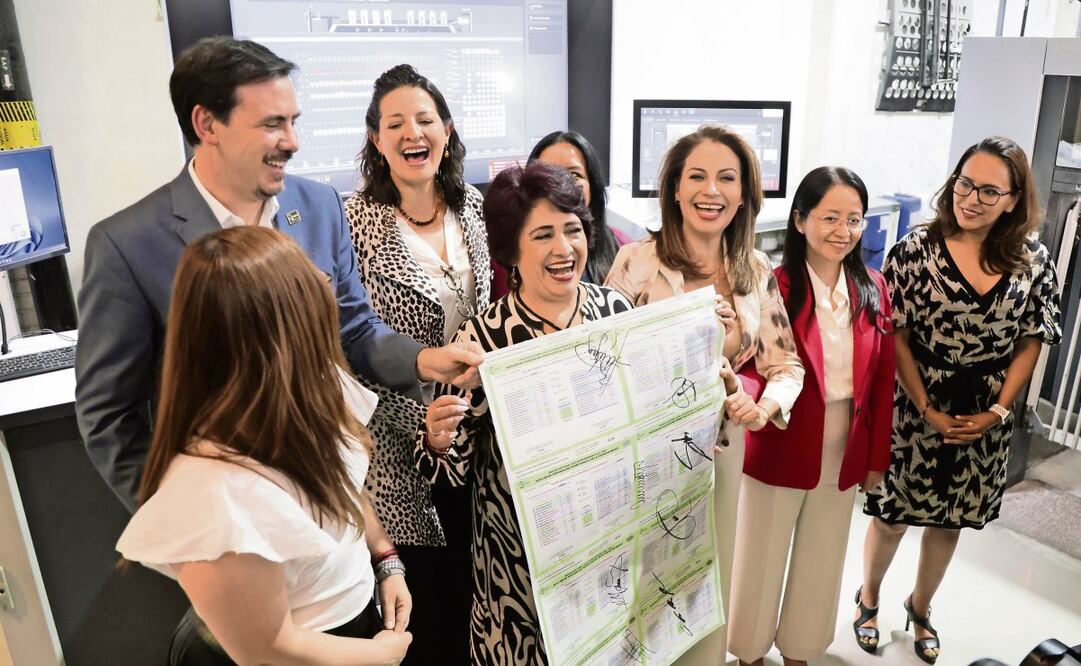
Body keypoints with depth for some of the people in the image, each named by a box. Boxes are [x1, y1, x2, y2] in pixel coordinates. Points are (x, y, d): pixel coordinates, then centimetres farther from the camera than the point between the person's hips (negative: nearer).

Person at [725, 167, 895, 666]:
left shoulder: (873, 288, -2)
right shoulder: (772, 287, -16)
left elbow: (882, 382, 4)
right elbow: (750, 368, -15)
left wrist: (878, 456, 6)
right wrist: (753, 401, -37)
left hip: (845, 454, 4)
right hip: (779, 451, -4)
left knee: (821, 560, 20)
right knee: (762, 558, 14)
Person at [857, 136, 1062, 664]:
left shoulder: (1033, 263, -3)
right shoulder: (915, 250, -12)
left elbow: (1030, 343, 3)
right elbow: (896, 338, -12)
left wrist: (997, 412, -7)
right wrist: (928, 412, -14)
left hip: (983, 422, 3)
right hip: (915, 413, -3)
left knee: (949, 522, 18)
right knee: (892, 516, 10)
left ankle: (920, 609, 43)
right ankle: (868, 600, 38)